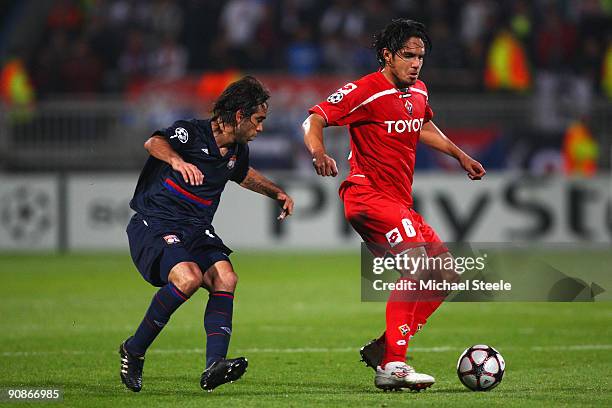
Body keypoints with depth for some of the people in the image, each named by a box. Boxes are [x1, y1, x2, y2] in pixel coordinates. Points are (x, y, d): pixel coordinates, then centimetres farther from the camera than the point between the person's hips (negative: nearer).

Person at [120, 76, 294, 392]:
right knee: (188, 277, -31)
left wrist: (276, 193, 29)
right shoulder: (191, 132, -13)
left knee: (225, 278, -20)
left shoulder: (238, 150, 11)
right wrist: (177, 160, -54)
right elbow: (154, 143, -35)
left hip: (196, 231, 7)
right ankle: (133, 351, -13)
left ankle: (215, 364, -31)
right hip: (154, 225, -7)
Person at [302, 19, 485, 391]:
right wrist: (319, 154, -35)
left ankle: (383, 348, 10)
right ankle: (392, 365, -30)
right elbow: (314, 121, -17)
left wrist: (460, 155, 30)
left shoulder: (418, 92, 12)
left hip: (400, 202, 9)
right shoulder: (365, 91, -13)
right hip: (369, 196, -9)